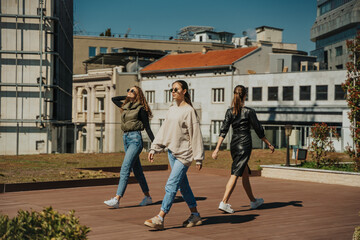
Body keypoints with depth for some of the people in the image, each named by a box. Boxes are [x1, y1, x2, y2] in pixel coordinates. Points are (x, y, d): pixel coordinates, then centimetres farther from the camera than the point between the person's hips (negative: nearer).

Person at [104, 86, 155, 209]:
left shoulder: (140, 109, -3)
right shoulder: (125, 106, 15)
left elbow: (147, 128, -2)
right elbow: (114, 99, 33)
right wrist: (127, 97, 24)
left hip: (135, 139, -8)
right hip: (126, 138, 8)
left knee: (125, 168, -15)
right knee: (137, 170, 11)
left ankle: (116, 199, -21)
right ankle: (147, 197, 21)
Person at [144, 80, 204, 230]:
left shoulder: (189, 111, -10)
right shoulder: (172, 110, 12)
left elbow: (196, 135, -11)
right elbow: (163, 130, 16)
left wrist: (198, 158, -11)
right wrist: (154, 148, 10)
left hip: (184, 154, -8)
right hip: (171, 152, 8)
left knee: (171, 186, -10)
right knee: (183, 186, 13)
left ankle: (159, 219, -10)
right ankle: (195, 215, 24)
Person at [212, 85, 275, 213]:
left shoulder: (230, 111, 3)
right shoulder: (249, 111, -9)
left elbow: (223, 131, -2)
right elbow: (259, 130, -4)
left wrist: (217, 148, -2)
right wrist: (269, 144, 7)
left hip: (234, 145, 6)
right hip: (245, 144, -6)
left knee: (245, 174, 17)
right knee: (235, 174, -8)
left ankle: (253, 201, 29)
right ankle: (224, 202, -15)